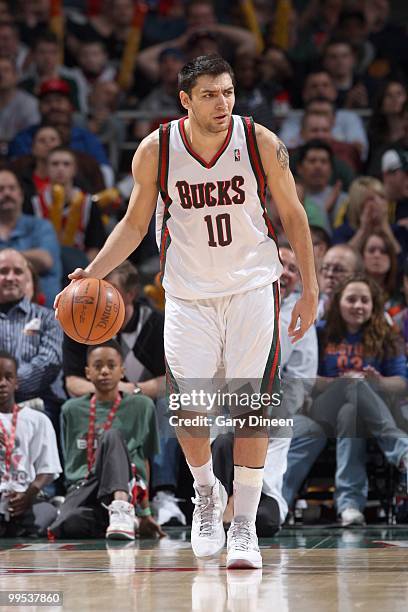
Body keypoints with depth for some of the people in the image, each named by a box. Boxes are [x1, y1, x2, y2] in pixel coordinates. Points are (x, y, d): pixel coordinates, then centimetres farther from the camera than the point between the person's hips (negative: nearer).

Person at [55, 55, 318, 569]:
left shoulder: (261, 142, -10)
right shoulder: (155, 151, -9)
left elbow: (293, 215, 1)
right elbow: (135, 223, 5)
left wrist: (310, 289, -1)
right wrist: (93, 272, -8)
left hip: (252, 288, -1)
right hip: (188, 293, 1)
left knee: (250, 409, -5)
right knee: (189, 410, -6)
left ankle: (245, 525, 6)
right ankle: (206, 493, 25)